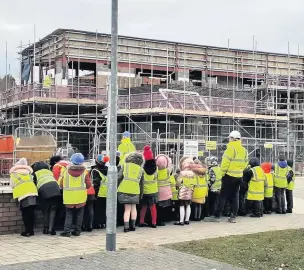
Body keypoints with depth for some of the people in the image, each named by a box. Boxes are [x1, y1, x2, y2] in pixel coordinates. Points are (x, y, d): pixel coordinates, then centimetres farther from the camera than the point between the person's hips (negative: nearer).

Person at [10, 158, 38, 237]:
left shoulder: (13, 173, 17)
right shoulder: (28, 171, 23)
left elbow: (12, 185, 19)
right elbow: (32, 181, 17)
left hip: (22, 192, -2)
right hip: (31, 191, 2)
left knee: (25, 212, 2)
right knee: (31, 211, 7)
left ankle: (28, 231, 0)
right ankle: (31, 230, 10)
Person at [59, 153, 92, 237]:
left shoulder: (66, 172, -3)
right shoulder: (84, 172, -6)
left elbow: (61, 185, 2)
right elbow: (88, 185, -2)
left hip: (69, 198, 0)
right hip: (81, 198, 0)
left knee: (69, 214, 10)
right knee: (79, 214, 15)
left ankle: (67, 231, 0)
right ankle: (77, 231, 15)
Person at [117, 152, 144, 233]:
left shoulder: (125, 165, 8)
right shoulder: (140, 169, 15)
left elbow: (119, 177, -1)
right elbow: (141, 184, 18)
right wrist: (140, 195, 24)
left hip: (124, 189, -2)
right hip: (135, 190, 2)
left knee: (127, 209, 1)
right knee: (133, 208, 16)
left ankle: (126, 227, -6)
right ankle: (133, 226, 20)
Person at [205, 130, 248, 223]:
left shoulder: (231, 149, -14)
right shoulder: (244, 151, 8)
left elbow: (225, 163, -16)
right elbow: (245, 164, 10)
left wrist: (223, 173, -6)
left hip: (229, 176, -7)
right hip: (239, 177, 7)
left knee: (223, 196, -4)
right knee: (234, 196, 11)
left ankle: (216, 216, -2)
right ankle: (233, 216, 11)